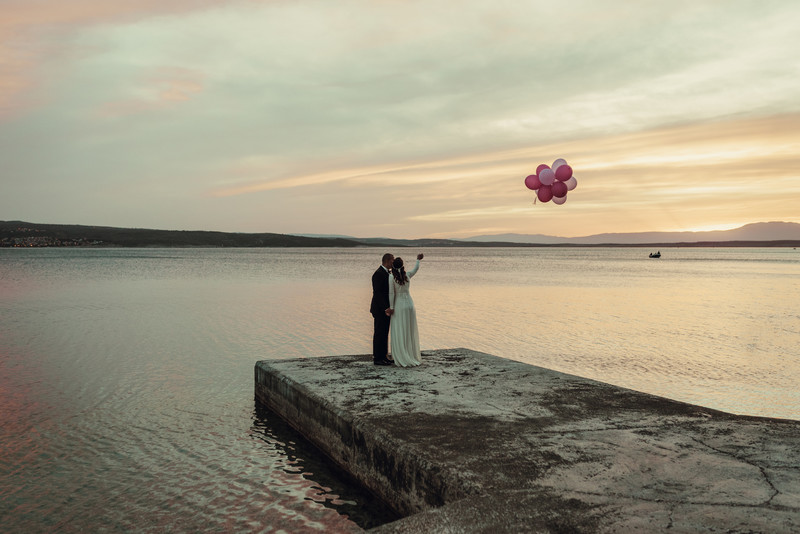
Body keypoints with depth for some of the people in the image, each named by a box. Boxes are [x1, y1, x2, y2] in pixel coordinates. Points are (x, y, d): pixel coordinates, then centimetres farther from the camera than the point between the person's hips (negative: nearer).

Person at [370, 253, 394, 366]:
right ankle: (377, 358, 3)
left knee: (384, 333, 13)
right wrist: (385, 308, -26)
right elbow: (377, 293, -23)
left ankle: (383, 356, 19)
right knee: (379, 333, -3)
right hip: (380, 309, -10)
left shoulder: (386, 273, 14)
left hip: (386, 308, 10)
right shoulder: (378, 274, -17)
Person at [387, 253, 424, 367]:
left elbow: (391, 293, -13)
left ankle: (403, 360, 0)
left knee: (399, 333, 1)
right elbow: (416, 269, 21)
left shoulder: (392, 278, -13)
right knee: (410, 332, 13)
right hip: (409, 304, 4)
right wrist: (418, 260, 38)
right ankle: (413, 356, 19)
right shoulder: (408, 275, 1)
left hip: (398, 306, -4)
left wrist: (391, 307, -6)